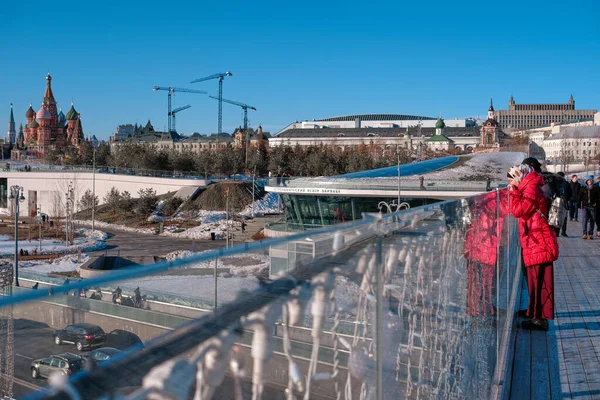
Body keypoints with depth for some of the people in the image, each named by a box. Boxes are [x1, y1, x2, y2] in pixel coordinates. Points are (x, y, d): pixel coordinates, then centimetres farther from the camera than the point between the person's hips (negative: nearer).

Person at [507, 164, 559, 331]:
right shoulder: (528, 189, 19)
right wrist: (515, 191, 11)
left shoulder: (532, 189, -13)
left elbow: (518, 210, -20)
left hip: (539, 243, -11)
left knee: (540, 282, -7)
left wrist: (514, 192, -10)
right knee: (536, 281, 17)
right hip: (535, 244, 11)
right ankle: (536, 316, 28)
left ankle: (540, 319, -4)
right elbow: (522, 211, 18)